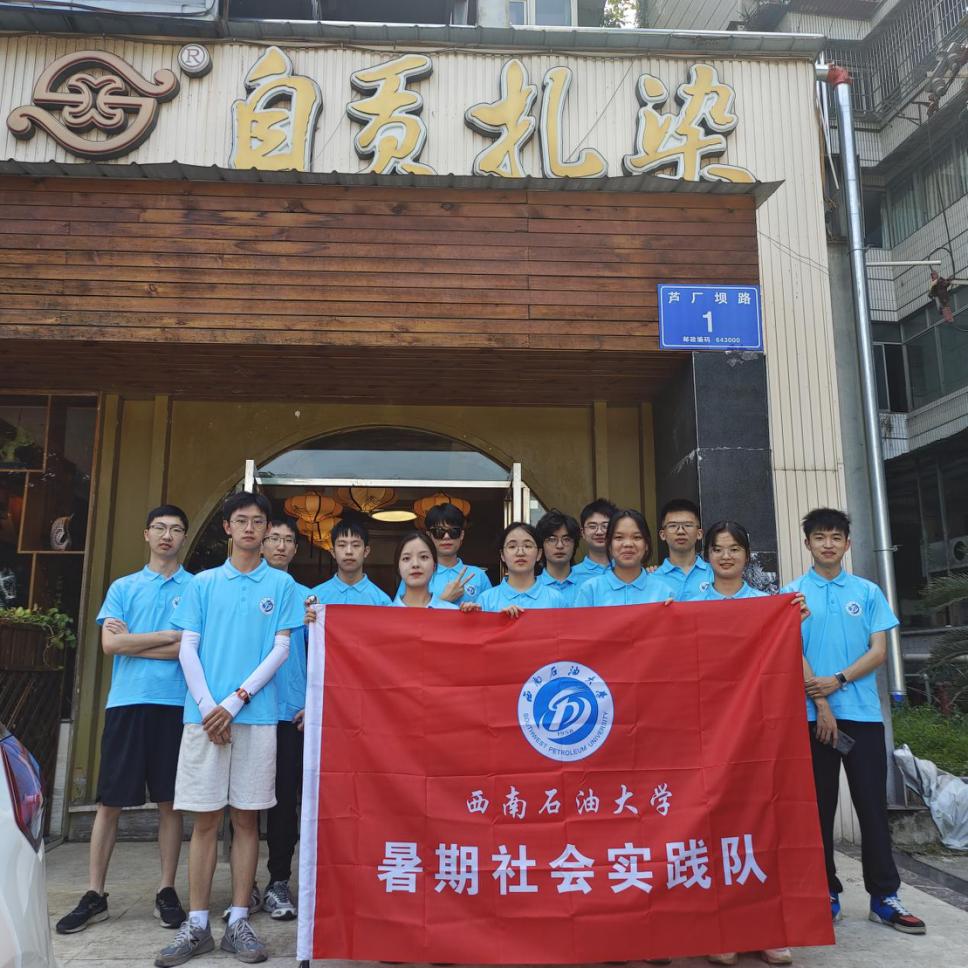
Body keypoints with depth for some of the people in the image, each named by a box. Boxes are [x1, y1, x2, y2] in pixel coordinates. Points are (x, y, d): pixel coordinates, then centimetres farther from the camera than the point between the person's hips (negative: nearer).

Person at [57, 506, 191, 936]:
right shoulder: (122, 587, 11)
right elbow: (110, 643, -2)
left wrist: (132, 641, -5)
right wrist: (169, 635, -7)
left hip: (175, 704, -1)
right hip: (126, 703, 2)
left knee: (169, 802, 6)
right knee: (109, 802, 5)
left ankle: (167, 891, 17)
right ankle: (94, 895, 17)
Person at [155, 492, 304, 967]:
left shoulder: (282, 585, 6)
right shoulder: (202, 583, 10)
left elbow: (280, 649, 0)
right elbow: (187, 648, 5)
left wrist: (235, 701, -10)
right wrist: (207, 705, -8)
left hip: (257, 715, -1)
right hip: (205, 713, 1)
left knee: (246, 819, 5)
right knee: (205, 820, 4)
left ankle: (238, 922, 14)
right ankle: (196, 925, 14)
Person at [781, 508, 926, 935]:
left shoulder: (868, 592, 8)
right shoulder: (793, 593, 3)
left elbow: (878, 650, 2)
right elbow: (793, 653, -2)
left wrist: (838, 680, -12)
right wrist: (821, 704, -10)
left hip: (863, 713, 1)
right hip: (812, 714, -1)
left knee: (872, 804, 4)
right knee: (819, 807, 5)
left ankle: (884, 895, 14)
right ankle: (826, 893, 15)